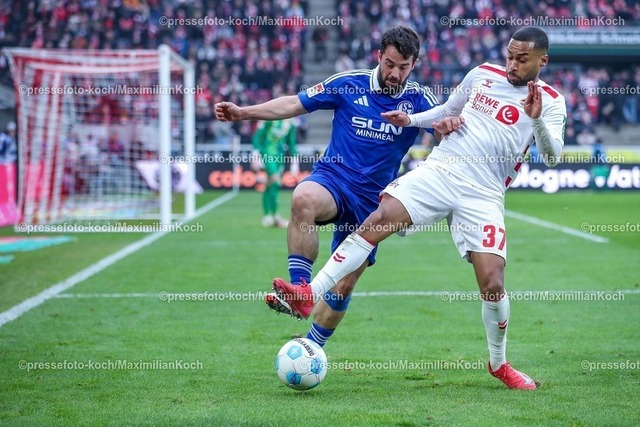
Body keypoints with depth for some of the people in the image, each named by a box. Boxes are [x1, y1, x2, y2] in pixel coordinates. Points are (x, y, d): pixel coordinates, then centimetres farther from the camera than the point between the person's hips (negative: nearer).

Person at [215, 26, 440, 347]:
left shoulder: (418, 99, -1)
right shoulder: (349, 84, -3)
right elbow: (295, 104, 3)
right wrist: (243, 112, -5)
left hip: (372, 200, 2)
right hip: (332, 177, -2)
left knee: (344, 285, 3)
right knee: (304, 198, -39)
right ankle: (299, 289, -38)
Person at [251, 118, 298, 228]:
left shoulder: (290, 123, 6)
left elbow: (291, 143, 16)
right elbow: (257, 136, -10)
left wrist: (294, 161, 14)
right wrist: (256, 155, -16)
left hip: (279, 156, 6)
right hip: (267, 154, -6)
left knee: (271, 187, 6)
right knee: (275, 183, -17)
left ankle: (267, 217, 11)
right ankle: (274, 216, -14)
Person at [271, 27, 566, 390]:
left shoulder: (550, 101, 3)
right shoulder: (483, 74, 13)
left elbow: (552, 156, -11)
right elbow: (449, 111, 29)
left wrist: (536, 118, -27)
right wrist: (410, 120, 15)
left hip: (484, 195, -2)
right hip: (439, 170, 2)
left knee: (493, 283, -11)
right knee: (378, 220, -20)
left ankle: (499, 364, 15)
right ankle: (309, 295, -23)